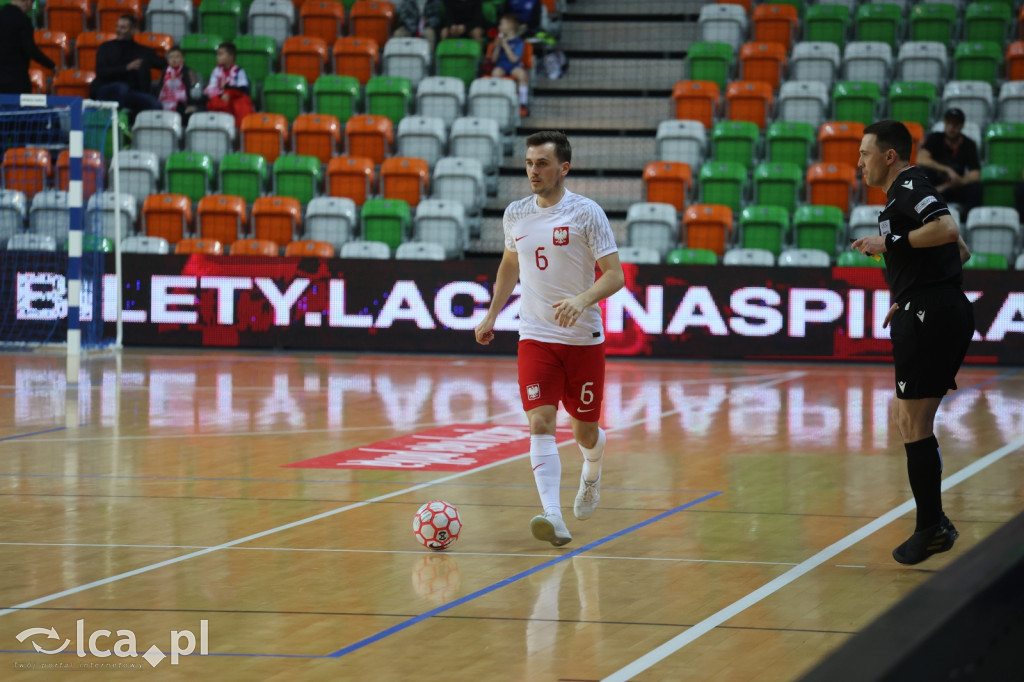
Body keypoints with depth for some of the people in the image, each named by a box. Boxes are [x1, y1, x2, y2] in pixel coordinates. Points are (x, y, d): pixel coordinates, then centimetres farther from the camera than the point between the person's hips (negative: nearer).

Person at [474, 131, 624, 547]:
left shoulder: (587, 213, -9)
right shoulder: (516, 214, 5)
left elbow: (615, 275, -13)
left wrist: (582, 300, -30)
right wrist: (492, 315, 22)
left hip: (583, 338, -2)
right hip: (535, 337, 2)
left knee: (585, 431, 9)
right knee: (541, 423, -16)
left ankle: (592, 474, 46)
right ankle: (553, 518, -25)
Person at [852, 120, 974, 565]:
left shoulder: (910, 187, -8)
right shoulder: (906, 193, 22)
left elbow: (948, 230, -26)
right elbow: (959, 252, 29)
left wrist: (888, 243, -18)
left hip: (928, 317, -11)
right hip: (947, 312, 11)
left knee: (914, 425, -6)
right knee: (906, 418, 15)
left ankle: (931, 528, -4)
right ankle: (933, 523, 16)